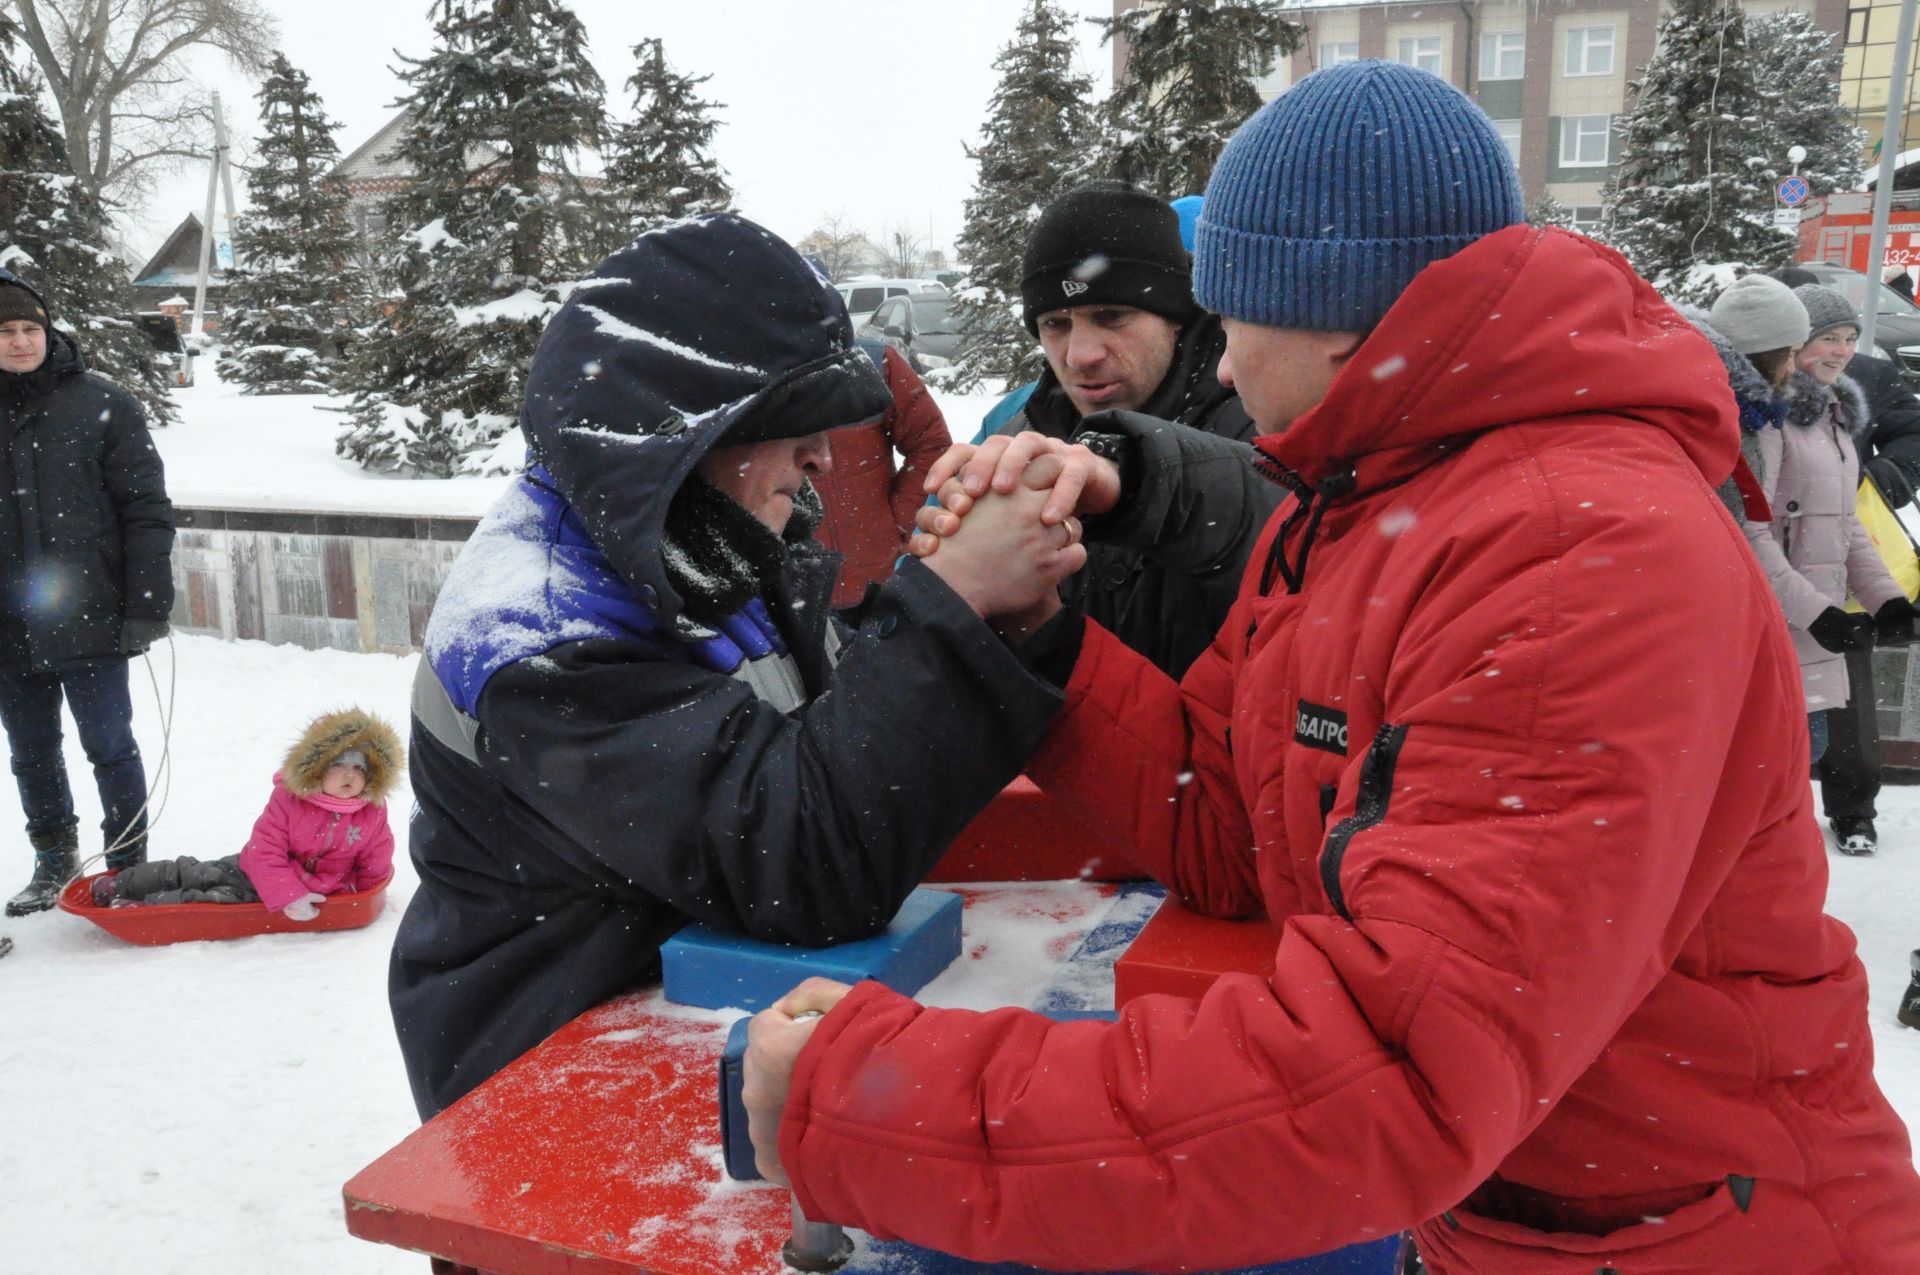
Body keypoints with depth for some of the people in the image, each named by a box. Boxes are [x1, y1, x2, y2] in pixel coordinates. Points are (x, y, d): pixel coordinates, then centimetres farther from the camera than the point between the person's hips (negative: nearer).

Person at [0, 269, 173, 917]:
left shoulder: (103, 406, -5)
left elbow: (148, 511, -7)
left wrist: (147, 606, -12)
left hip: (87, 617, -4)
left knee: (109, 746, 5)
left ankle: (129, 864, 20)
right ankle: (53, 859, 32)